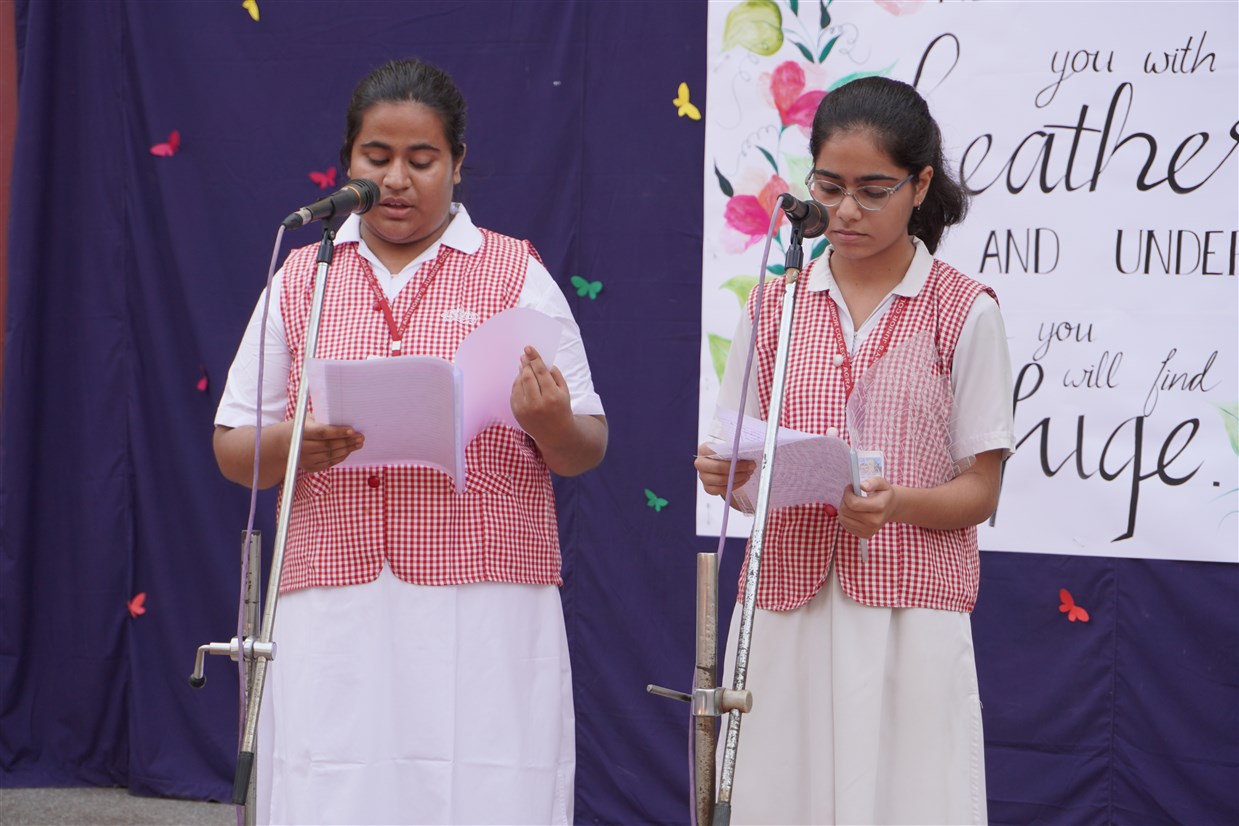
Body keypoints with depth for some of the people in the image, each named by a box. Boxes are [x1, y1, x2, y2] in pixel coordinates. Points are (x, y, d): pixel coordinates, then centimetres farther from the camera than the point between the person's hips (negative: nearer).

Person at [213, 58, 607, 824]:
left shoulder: (515, 273, 8)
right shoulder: (303, 277, 13)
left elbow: (587, 450, 6)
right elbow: (233, 449, 11)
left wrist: (550, 424, -17)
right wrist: (293, 446, -10)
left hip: (485, 614, -1)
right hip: (334, 614, 1)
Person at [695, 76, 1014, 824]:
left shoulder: (964, 311, -1)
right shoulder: (776, 303, 9)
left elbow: (980, 491, -1)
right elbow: (745, 467, 11)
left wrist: (895, 504, -20)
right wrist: (726, 474, -12)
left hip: (909, 616, -3)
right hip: (785, 609, 3)